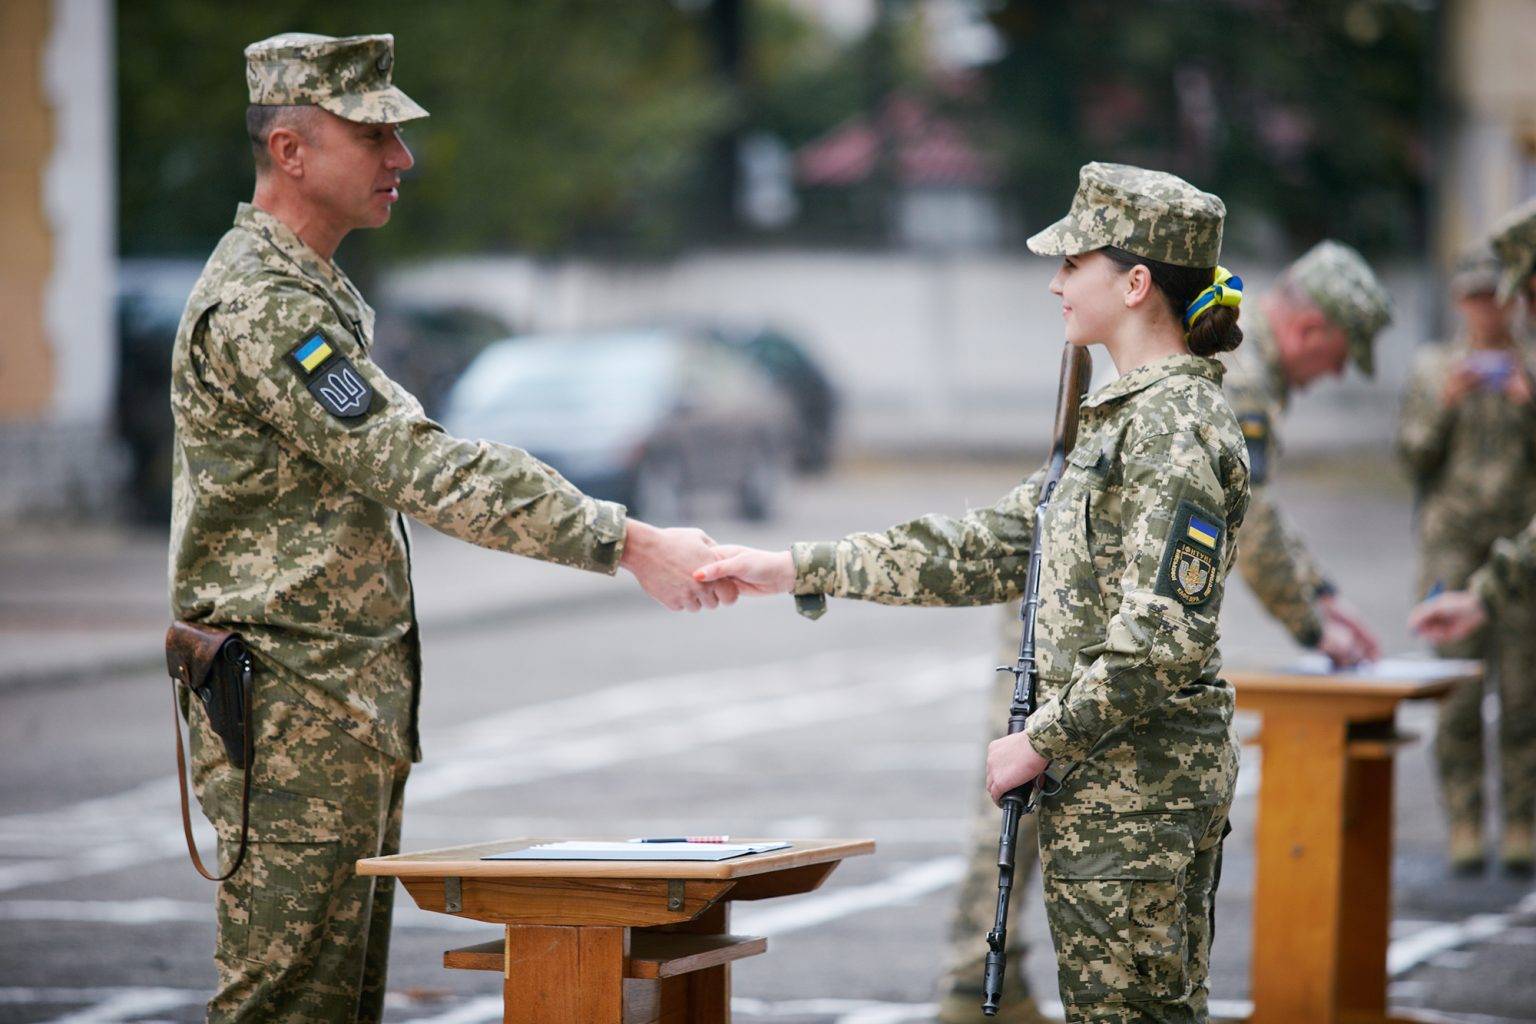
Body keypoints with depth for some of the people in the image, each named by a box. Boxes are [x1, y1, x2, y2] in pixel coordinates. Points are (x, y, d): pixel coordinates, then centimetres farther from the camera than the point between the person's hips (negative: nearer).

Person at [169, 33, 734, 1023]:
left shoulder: (314, 292, 17)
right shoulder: (260, 309, -18)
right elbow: (423, 468, -26)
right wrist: (628, 543, -28)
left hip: (353, 711, 10)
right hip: (294, 716, -10)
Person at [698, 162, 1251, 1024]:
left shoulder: (1178, 427, -15)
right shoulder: (1127, 417, 17)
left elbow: (1161, 634, -22)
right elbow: (991, 549, 20)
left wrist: (1041, 742, -15)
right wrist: (799, 571, 18)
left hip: (1140, 784, -10)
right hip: (1105, 783, 10)